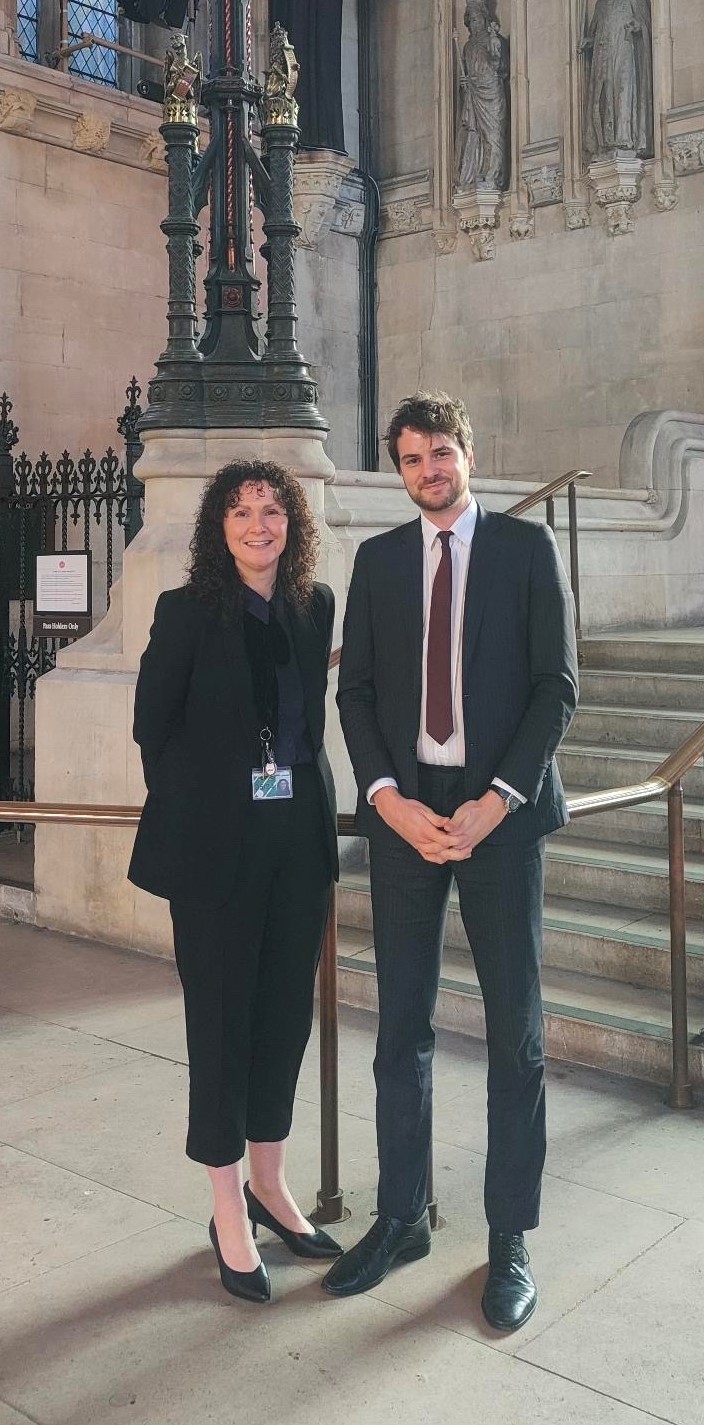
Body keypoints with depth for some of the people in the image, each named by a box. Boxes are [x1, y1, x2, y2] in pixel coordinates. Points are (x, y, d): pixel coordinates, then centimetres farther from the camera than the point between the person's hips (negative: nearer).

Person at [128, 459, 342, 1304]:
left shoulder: (316, 606, 6)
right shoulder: (187, 611, -6)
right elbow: (152, 723, 1)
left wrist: (300, 787, 10)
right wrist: (193, 806, 5)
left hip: (299, 835, 5)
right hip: (216, 844, -4)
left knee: (287, 1011, 12)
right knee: (222, 1017, 4)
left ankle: (268, 1182, 30)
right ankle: (229, 1210, 18)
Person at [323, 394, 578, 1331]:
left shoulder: (526, 547, 3)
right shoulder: (378, 558, 10)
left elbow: (558, 684, -3)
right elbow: (356, 691, 6)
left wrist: (494, 802, -13)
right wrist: (391, 800, -9)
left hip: (500, 810, -2)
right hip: (403, 810, 3)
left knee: (515, 1031, 4)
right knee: (402, 1026, 9)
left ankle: (510, 1240, 18)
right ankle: (401, 1218, 24)